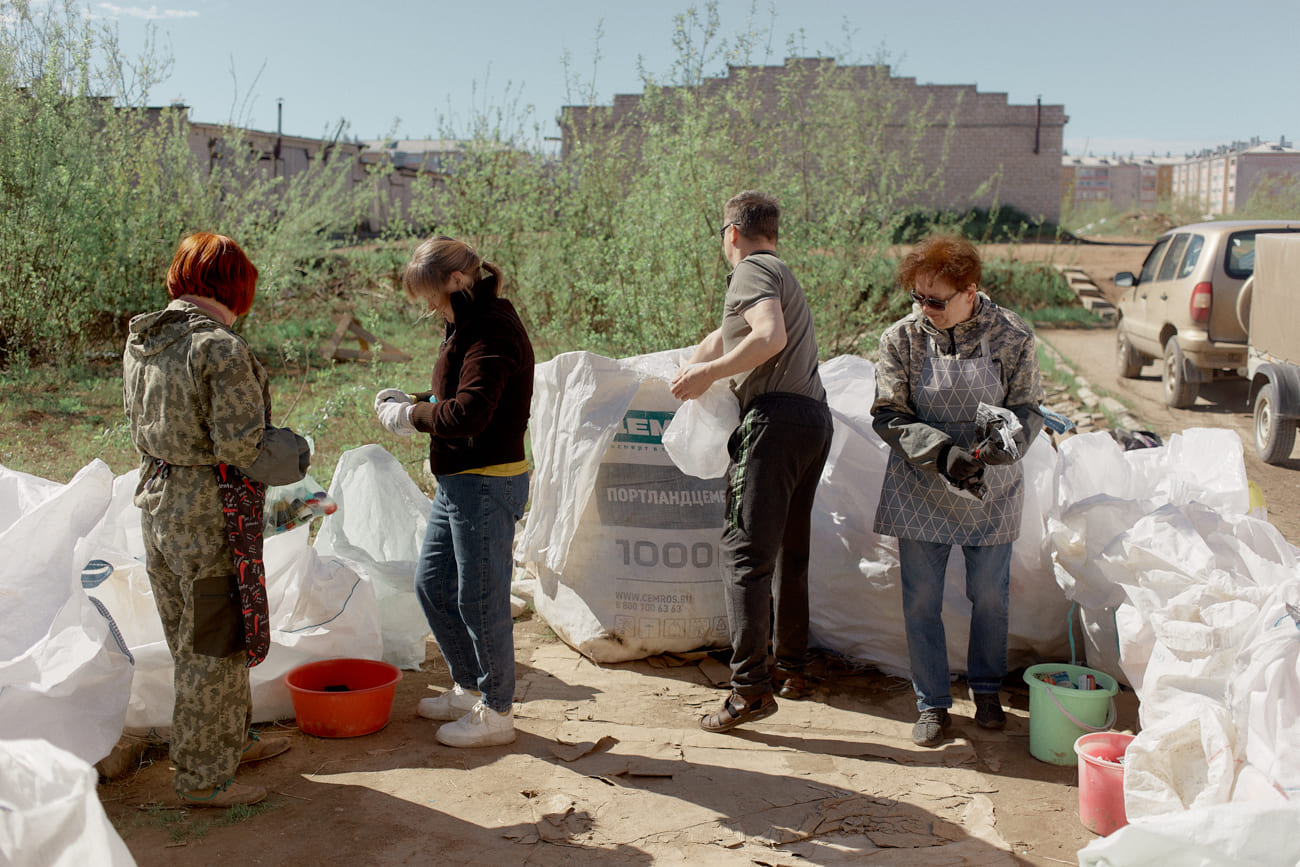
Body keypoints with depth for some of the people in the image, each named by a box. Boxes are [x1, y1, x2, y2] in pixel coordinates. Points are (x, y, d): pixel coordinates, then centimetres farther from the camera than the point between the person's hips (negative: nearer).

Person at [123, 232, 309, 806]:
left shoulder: (140, 342, 5)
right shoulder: (220, 348, -21)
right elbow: (241, 446, -24)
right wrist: (288, 457, -6)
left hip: (158, 501, 9)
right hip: (211, 515, -9)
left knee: (192, 638, 21)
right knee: (215, 645, 5)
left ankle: (230, 740, 39)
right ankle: (203, 777, 17)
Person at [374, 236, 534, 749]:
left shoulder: (493, 332, -19)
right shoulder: (470, 325, 13)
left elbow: (465, 415, -26)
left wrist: (409, 415, -12)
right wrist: (408, 401, 3)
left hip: (487, 485, -11)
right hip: (458, 483, 11)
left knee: (480, 598, 0)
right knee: (432, 583, 19)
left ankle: (496, 713, 16)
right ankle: (469, 688, 34)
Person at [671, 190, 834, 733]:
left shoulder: (751, 269, -3)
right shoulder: (781, 274, 26)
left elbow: (770, 337, -21)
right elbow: (725, 336, 37)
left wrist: (709, 372, -13)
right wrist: (691, 368, 46)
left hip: (775, 417, -10)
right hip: (815, 417, 10)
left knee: (745, 549, -9)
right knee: (791, 549, 16)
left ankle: (751, 687, -11)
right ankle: (792, 668, 25)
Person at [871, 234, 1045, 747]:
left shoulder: (1012, 337, -7)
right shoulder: (902, 338, -8)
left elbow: (1028, 409, 0)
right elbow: (888, 416, -7)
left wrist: (1004, 441, -23)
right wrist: (942, 452, -22)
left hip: (991, 491, 0)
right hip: (920, 488, 0)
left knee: (989, 596, 10)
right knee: (921, 600, 3)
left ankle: (986, 690, 34)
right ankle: (932, 704, 20)